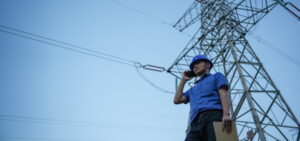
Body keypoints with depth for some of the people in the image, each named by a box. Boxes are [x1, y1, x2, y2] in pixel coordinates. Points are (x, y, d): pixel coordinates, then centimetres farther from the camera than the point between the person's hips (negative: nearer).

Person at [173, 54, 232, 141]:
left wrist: (226, 114, -14)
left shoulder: (217, 76, 25)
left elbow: (223, 95, 6)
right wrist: (183, 80, 34)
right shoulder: (192, 90, 39)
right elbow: (177, 100, 26)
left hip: (213, 115, -4)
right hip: (196, 123, 4)